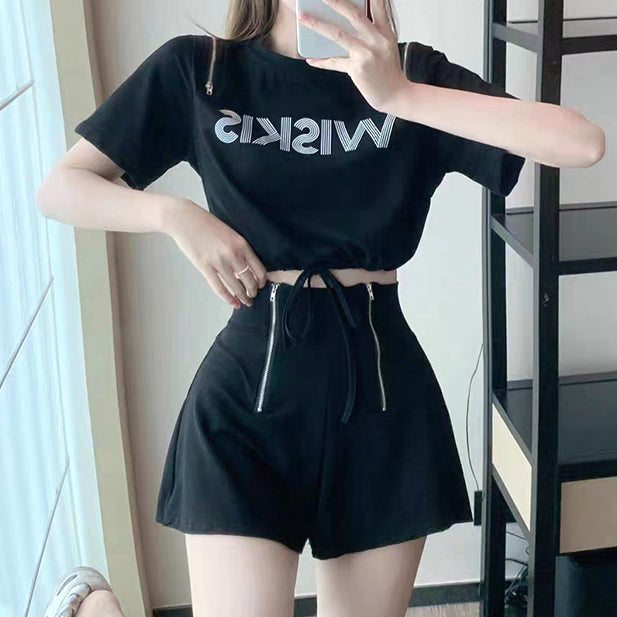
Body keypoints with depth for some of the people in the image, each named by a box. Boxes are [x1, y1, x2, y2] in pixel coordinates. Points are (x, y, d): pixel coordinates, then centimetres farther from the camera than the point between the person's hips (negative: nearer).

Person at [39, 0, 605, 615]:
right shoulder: (196, 69, 1)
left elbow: (584, 144, -13)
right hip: (249, 385, -2)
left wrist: (401, 95, -20)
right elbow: (58, 188, 5)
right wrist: (175, 215, -12)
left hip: (383, 384, 2)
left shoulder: (413, 74, 1)